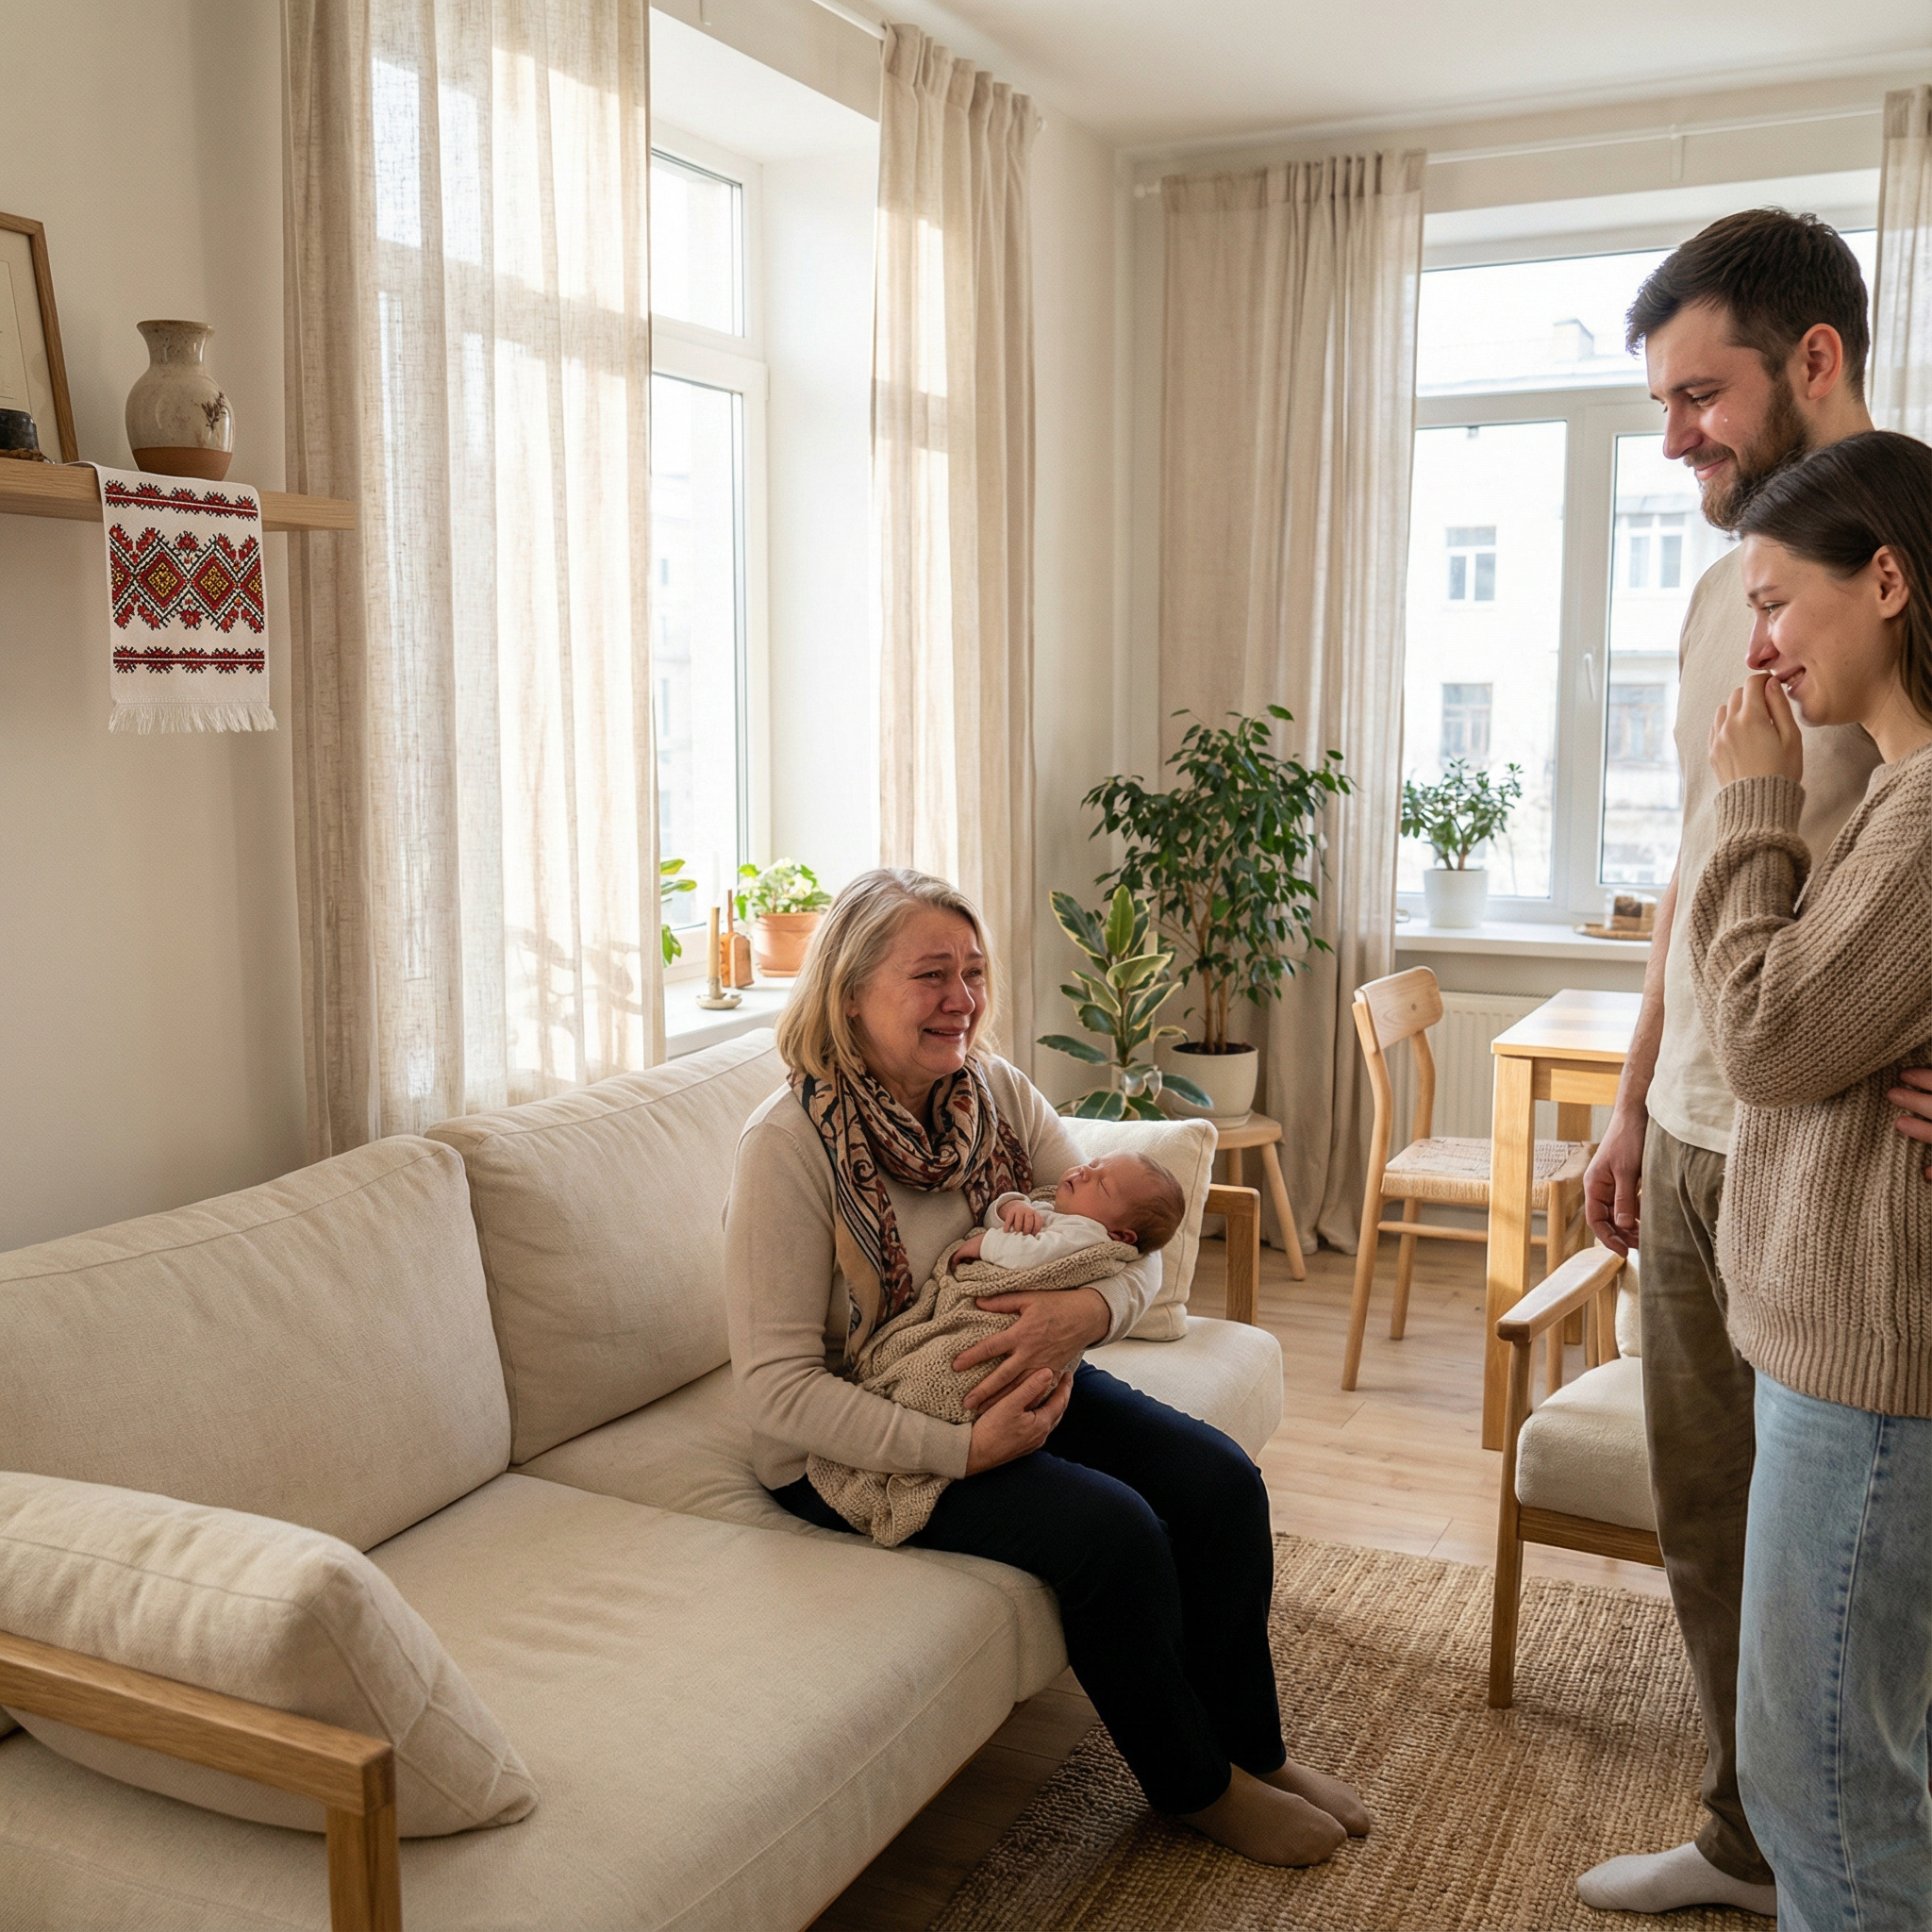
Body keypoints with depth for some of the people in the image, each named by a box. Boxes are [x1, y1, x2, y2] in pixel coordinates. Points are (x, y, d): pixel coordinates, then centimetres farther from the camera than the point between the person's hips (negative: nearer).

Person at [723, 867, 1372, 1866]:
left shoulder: (998, 1090, -4)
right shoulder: (789, 1145, -22)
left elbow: (1132, 1247, -2)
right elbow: (777, 1388, -24)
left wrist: (1086, 1311, -26)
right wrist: (963, 1448, -30)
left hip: (1012, 1383, 7)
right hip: (856, 1442, -6)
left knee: (1220, 1482, -9)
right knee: (1112, 1527, -23)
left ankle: (1252, 1747, 15)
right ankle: (1193, 1785, 5)